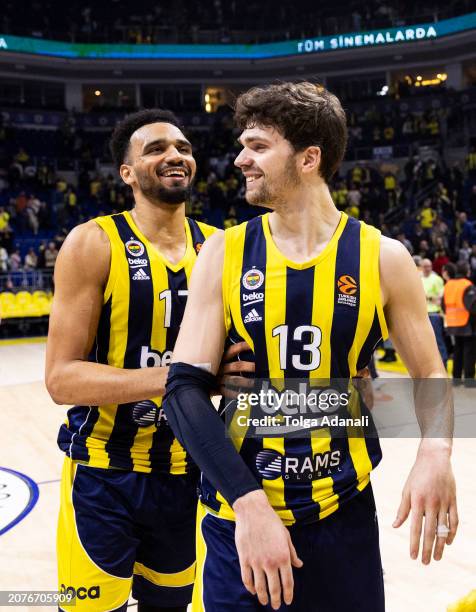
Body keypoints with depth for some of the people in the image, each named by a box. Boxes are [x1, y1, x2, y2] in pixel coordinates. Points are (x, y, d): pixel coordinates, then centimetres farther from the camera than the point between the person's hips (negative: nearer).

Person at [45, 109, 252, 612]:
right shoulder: (94, 243, -12)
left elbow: (237, 353, 11)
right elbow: (61, 377, -17)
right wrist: (175, 376, -30)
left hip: (186, 472, 4)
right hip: (104, 474, -4)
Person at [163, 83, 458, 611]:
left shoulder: (382, 257, -6)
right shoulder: (224, 254, -6)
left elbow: (429, 375, 4)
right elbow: (185, 388, -10)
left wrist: (436, 450, -16)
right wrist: (249, 500, -22)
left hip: (343, 516, 1)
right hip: (236, 516, 0)